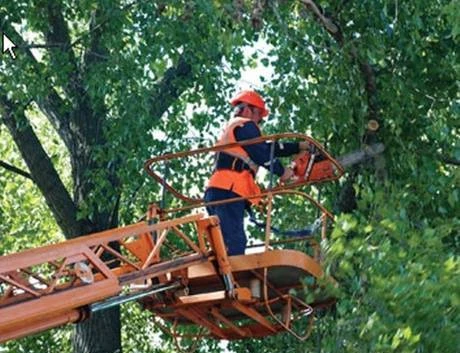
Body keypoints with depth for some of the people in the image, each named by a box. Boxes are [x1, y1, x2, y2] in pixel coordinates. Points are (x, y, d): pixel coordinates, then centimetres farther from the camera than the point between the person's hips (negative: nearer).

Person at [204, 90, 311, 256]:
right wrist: (282, 171, 8)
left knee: (226, 247, 4)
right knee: (235, 245, -20)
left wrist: (299, 147, 28)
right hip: (228, 192, -10)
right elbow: (263, 154, -6)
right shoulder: (245, 126, 3)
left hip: (216, 192, 10)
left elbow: (267, 147, 30)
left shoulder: (231, 128, 33)